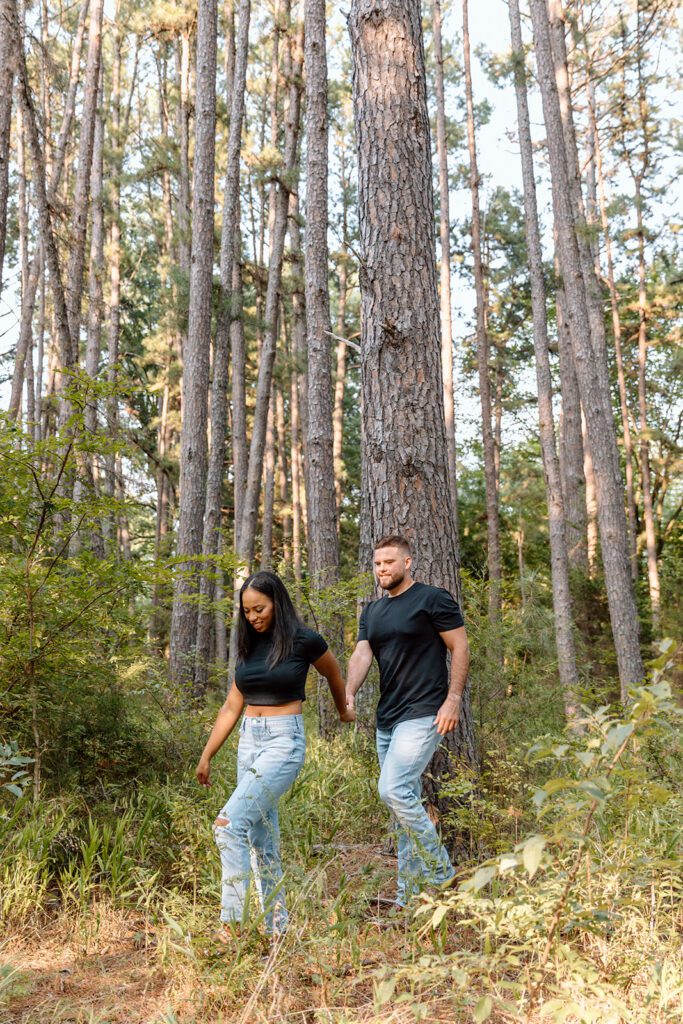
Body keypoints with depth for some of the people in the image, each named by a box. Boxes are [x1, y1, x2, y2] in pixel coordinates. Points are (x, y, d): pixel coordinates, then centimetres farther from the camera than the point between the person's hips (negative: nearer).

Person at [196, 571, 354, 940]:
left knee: (229, 824, -19)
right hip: (248, 743, 7)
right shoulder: (249, 646, 9)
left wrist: (343, 711, 27)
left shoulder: (303, 641, -8)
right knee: (261, 838, 10)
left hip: (283, 743, -7)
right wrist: (206, 755, 12)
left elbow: (333, 674, 11)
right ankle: (277, 928, 20)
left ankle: (230, 924, -12)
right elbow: (232, 707, 13)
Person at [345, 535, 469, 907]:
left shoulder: (433, 599, -5)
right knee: (406, 800, 12)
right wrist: (349, 693, -16)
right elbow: (361, 654, 3)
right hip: (387, 719, 8)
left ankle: (441, 873, -1)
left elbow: (460, 648, -5)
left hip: (423, 715, -7)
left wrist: (453, 698, -14)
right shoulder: (372, 611, 14)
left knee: (394, 789, -18)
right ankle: (410, 896, 21)